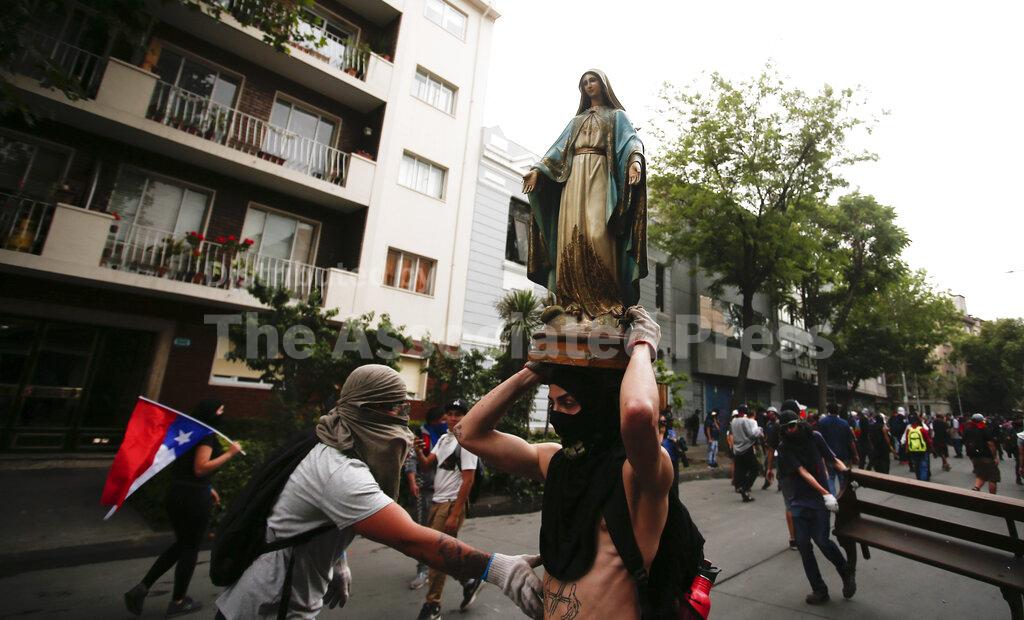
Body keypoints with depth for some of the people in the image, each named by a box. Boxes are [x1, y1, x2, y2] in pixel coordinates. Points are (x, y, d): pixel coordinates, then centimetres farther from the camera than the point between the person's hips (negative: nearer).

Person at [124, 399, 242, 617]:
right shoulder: (207, 434, -17)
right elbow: (200, 468, -23)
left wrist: (207, 488, 22)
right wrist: (229, 454, -19)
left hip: (176, 493, 9)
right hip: (194, 498, -9)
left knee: (181, 544, 24)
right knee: (190, 548, 9)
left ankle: (141, 588, 19)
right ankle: (178, 602, 23)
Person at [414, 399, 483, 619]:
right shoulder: (443, 439, 10)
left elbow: (468, 480, -18)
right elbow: (426, 465, 5)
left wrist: (454, 514, -20)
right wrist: (418, 451, -16)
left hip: (452, 503, -8)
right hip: (437, 501, 8)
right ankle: (469, 582, 35)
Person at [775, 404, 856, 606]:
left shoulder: (814, 437, -4)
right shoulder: (784, 447, -8)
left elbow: (833, 460, 3)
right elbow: (803, 472, -15)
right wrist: (826, 493, -22)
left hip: (819, 499, -1)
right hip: (799, 500, 1)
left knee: (821, 540, -8)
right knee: (802, 543, 2)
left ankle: (847, 574, 23)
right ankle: (819, 590, 18)